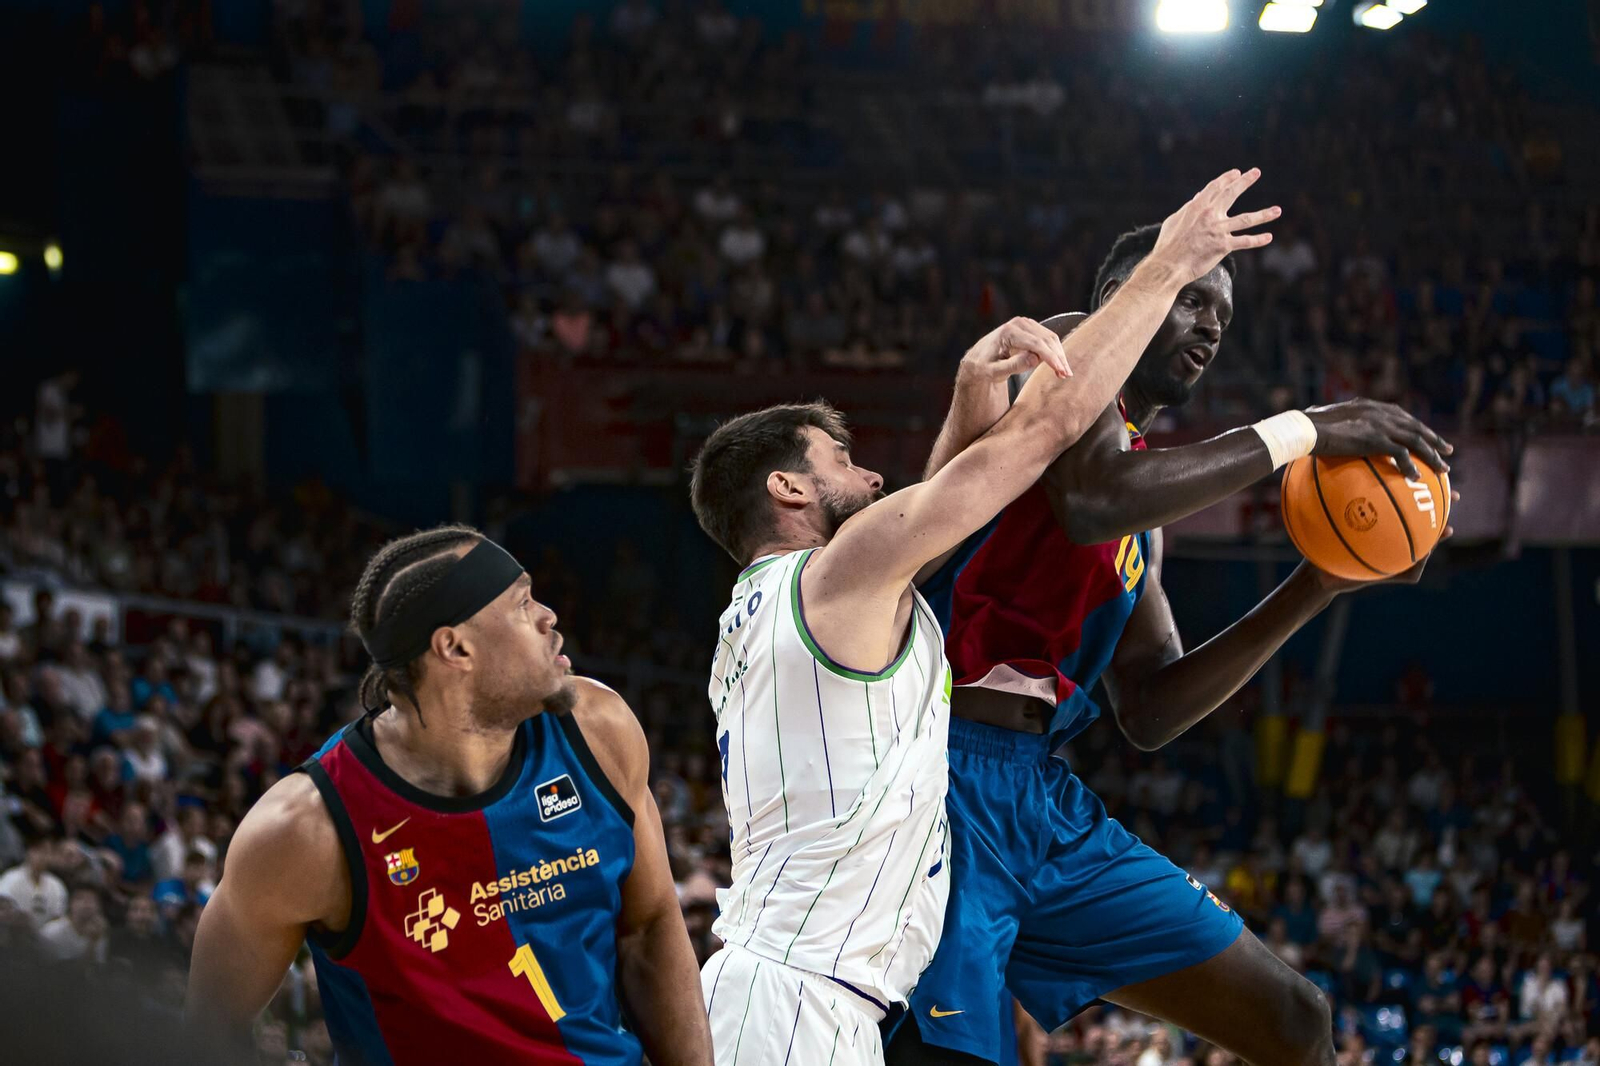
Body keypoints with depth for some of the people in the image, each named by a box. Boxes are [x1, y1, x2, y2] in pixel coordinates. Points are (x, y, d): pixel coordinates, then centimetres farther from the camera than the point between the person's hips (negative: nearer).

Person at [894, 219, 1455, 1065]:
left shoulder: (1146, 500, 24)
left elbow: (1149, 713, 20)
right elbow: (1097, 504, -24)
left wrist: (1315, 589, 14)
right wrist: (1301, 431, -17)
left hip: (1048, 804, 9)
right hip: (943, 775, -9)